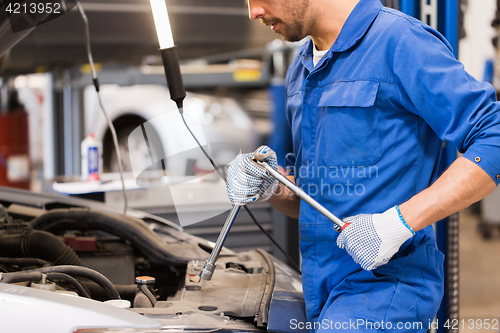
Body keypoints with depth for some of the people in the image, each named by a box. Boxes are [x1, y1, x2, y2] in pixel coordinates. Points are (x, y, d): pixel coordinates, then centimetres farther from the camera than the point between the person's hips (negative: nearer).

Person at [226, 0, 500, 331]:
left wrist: (398, 222, -24)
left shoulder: (400, 42, -12)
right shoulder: (301, 70, 16)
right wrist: (273, 189, 0)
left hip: (386, 289, -8)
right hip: (322, 292, 8)